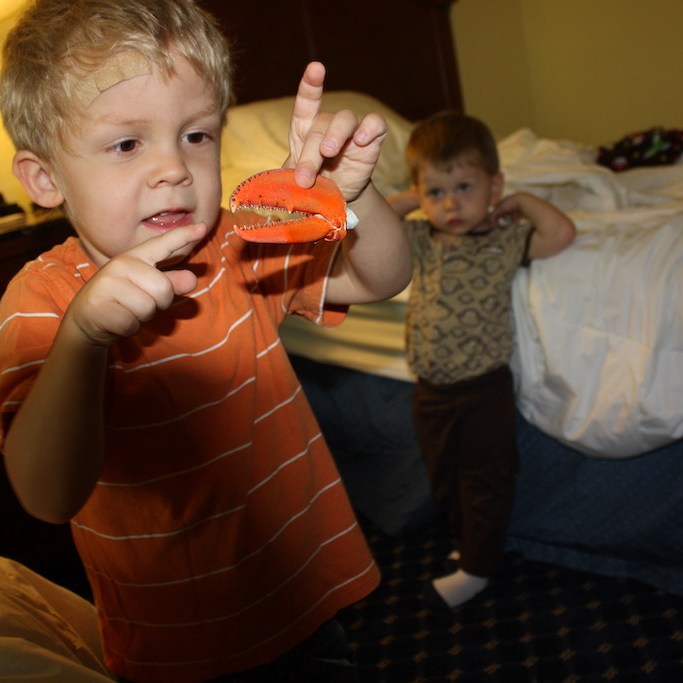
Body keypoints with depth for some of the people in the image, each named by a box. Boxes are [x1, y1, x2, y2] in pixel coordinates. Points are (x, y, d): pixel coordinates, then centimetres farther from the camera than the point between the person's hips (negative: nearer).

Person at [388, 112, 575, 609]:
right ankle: (466, 540, 44)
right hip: (432, 388, 5)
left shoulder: (505, 240, -10)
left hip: (484, 387, -4)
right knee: (443, 476, 21)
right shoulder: (421, 239, 0)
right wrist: (412, 200, -3)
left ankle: (476, 568, 26)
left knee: (486, 480, 10)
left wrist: (522, 201, -11)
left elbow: (562, 233, -24)